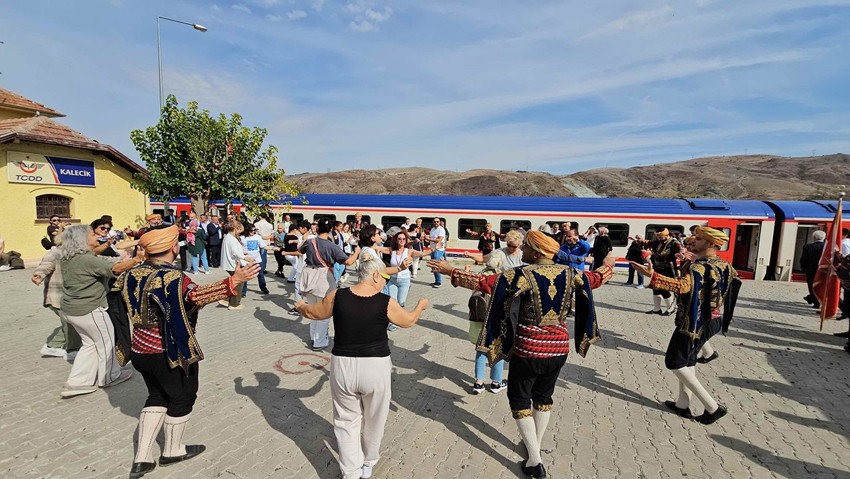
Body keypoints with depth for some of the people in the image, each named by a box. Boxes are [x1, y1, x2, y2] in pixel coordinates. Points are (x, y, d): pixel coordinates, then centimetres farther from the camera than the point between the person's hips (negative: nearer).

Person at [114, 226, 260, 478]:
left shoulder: (134, 273, 1)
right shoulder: (172, 278, -25)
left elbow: (117, 292, 22)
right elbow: (197, 295, -45)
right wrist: (233, 281, -58)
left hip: (140, 349, 8)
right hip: (169, 352, -8)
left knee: (157, 397, 24)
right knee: (181, 398, 15)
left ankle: (142, 458, 25)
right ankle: (172, 450, 33)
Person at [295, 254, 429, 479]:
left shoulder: (337, 296, -6)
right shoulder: (386, 303, -12)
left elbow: (312, 313, 11)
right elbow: (409, 320, 6)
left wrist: (300, 305, 34)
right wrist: (421, 305, 27)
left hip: (342, 367, 1)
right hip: (375, 369, -1)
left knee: (347, 421, 20)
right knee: (373, 420, 24)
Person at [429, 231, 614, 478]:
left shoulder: (523, 275, -20)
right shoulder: (569, 274, -4)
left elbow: (483, 283, -24)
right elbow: (597, 278, 15)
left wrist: (451, 271, -14)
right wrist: (608, 264, 37)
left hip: (528, 349, -5)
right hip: (559, 348, 6)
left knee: (519, 398, 13)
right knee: (543, 396, 23)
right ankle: (535, 446, 38)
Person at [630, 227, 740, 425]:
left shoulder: (700, 267, -23)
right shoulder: (722, 265, 7)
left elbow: (683, 285, -42)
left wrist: (652, 276, -54)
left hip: (694, 321, -10)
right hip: (712, 319, 10)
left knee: (675, 362, -1)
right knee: (688, 359, 18)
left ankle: (713, 407, 4)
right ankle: (682, 404, 25)